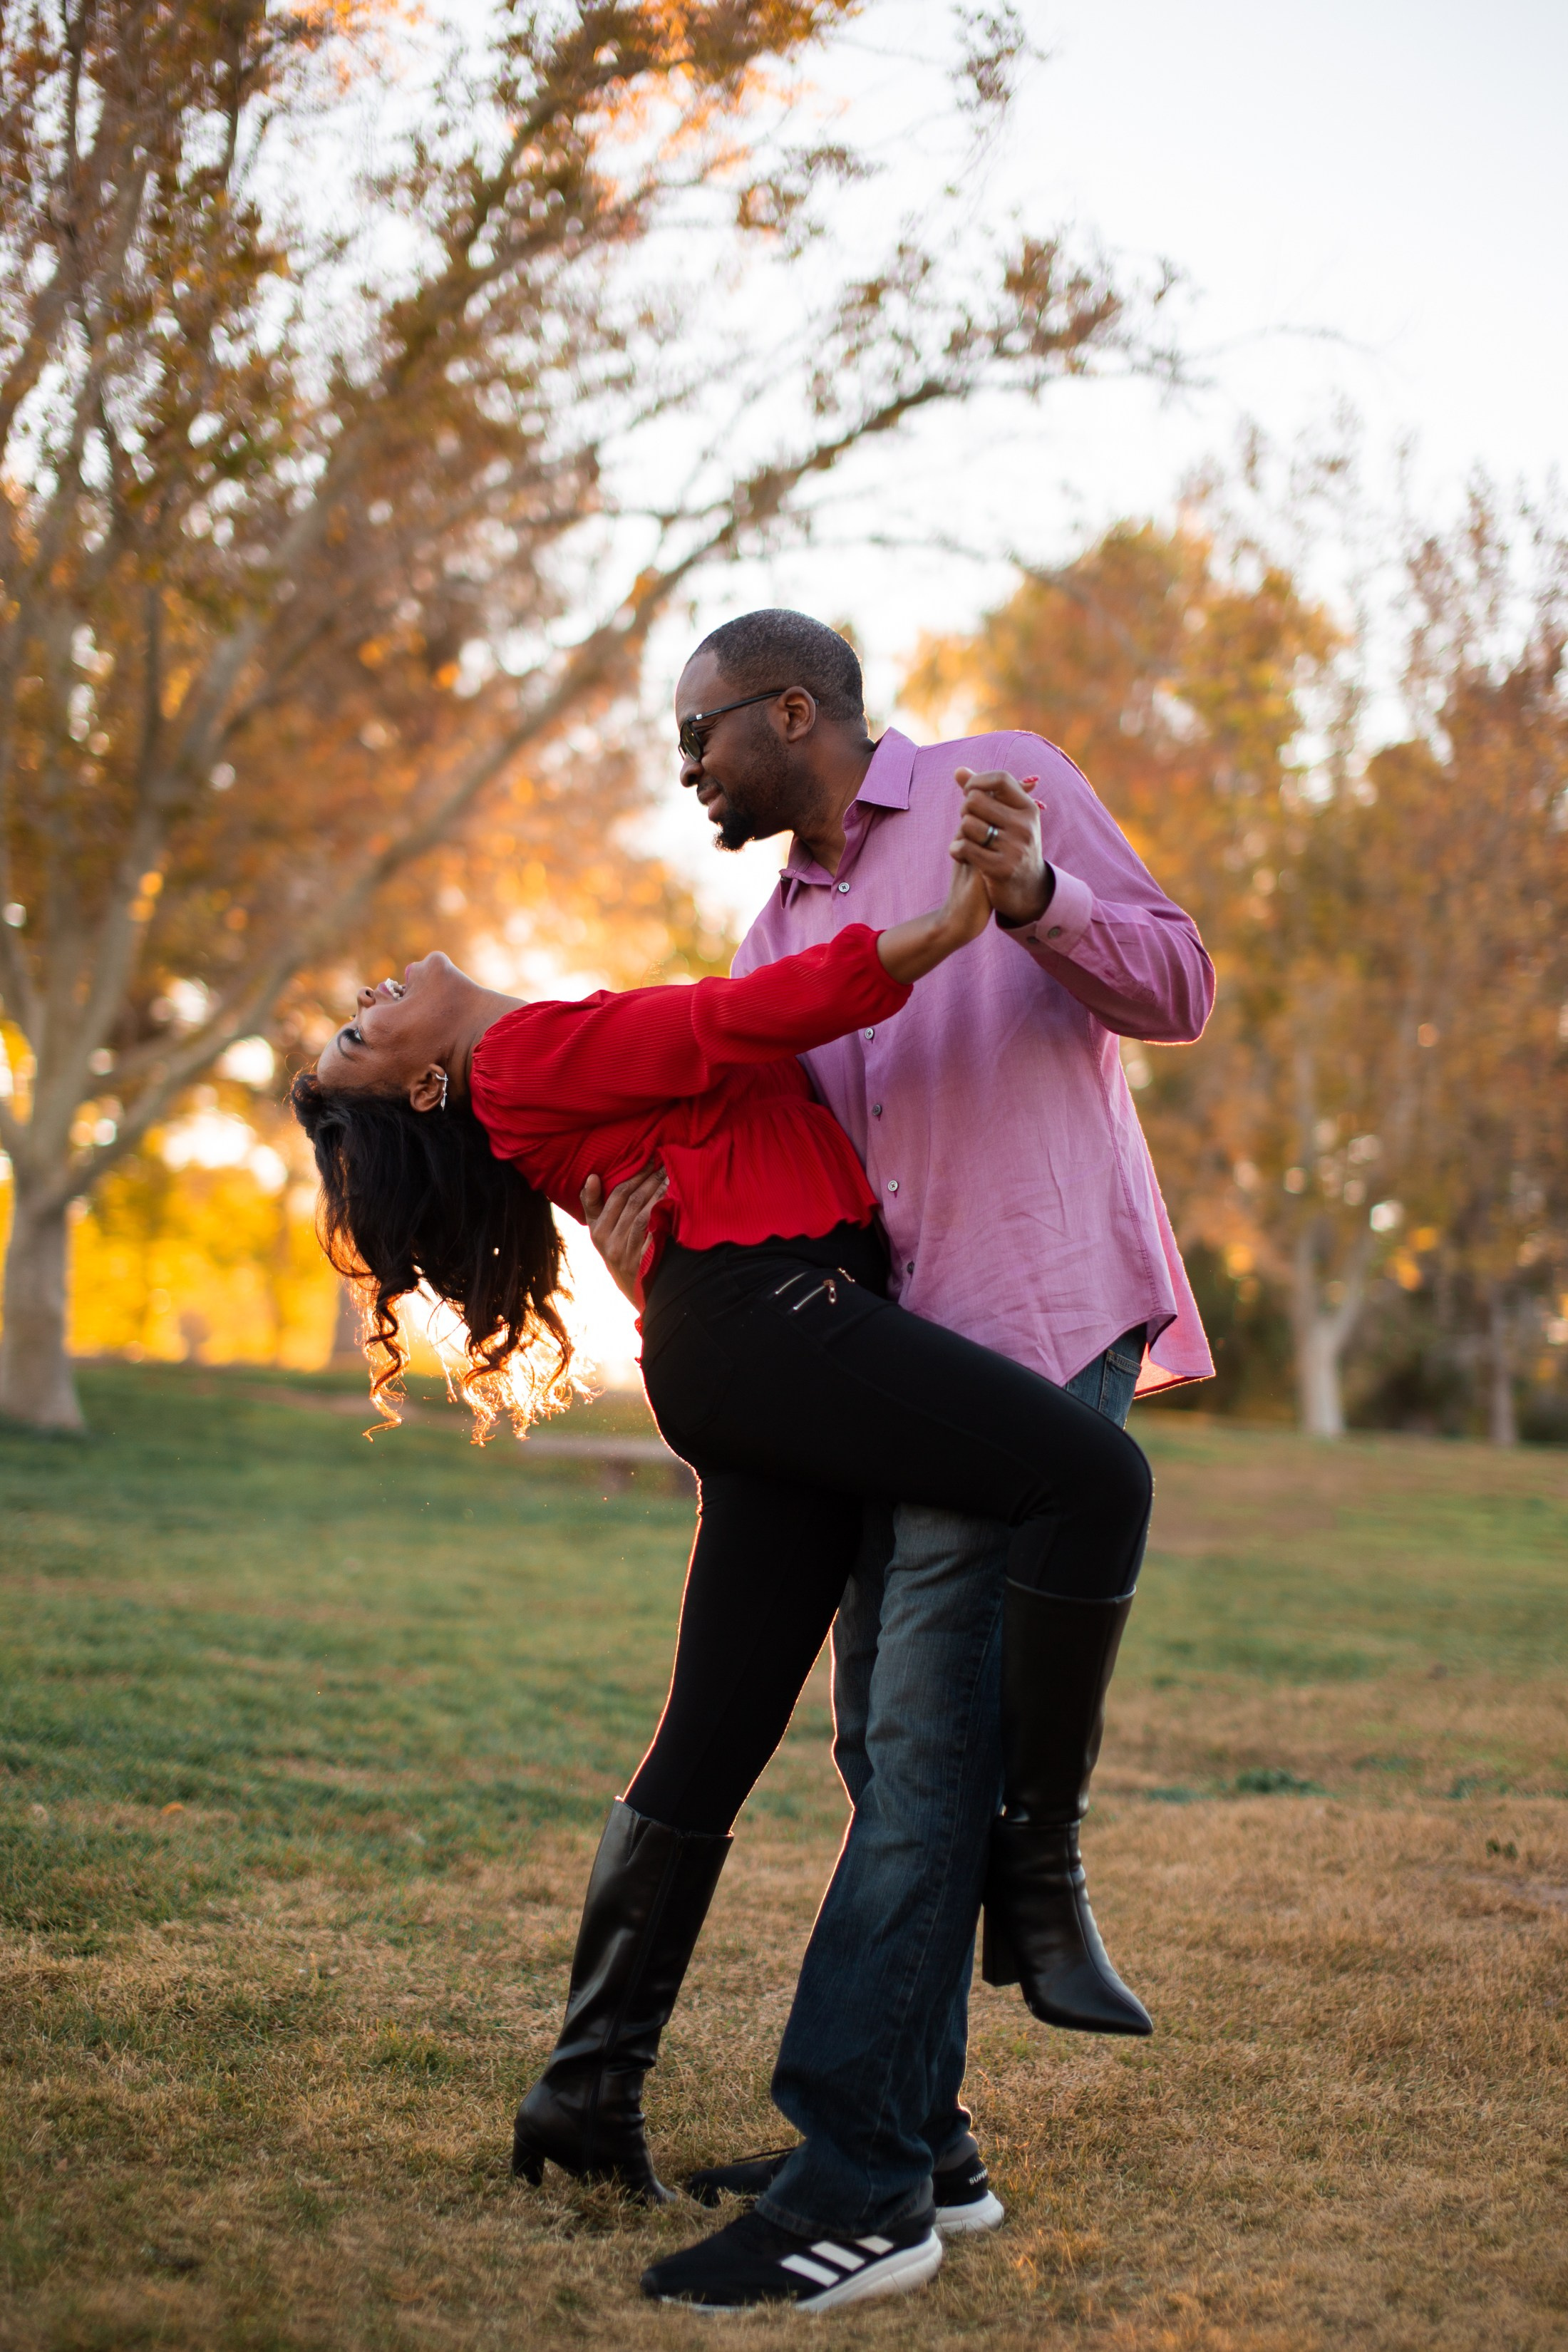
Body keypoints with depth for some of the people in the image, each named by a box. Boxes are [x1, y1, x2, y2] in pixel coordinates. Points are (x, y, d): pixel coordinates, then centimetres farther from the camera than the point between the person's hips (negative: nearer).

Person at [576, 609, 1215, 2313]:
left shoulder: (1004, 782, 2)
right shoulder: (778, 938, 22)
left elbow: (1176, 987, -4)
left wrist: (1035, 895, -22)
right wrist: (656, 1195, -8)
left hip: (1043, 1332, -8)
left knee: (927, 1752, -13)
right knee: (889, 1752, 8)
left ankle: (855, 2176, -11)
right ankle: (916, 2144, 16)